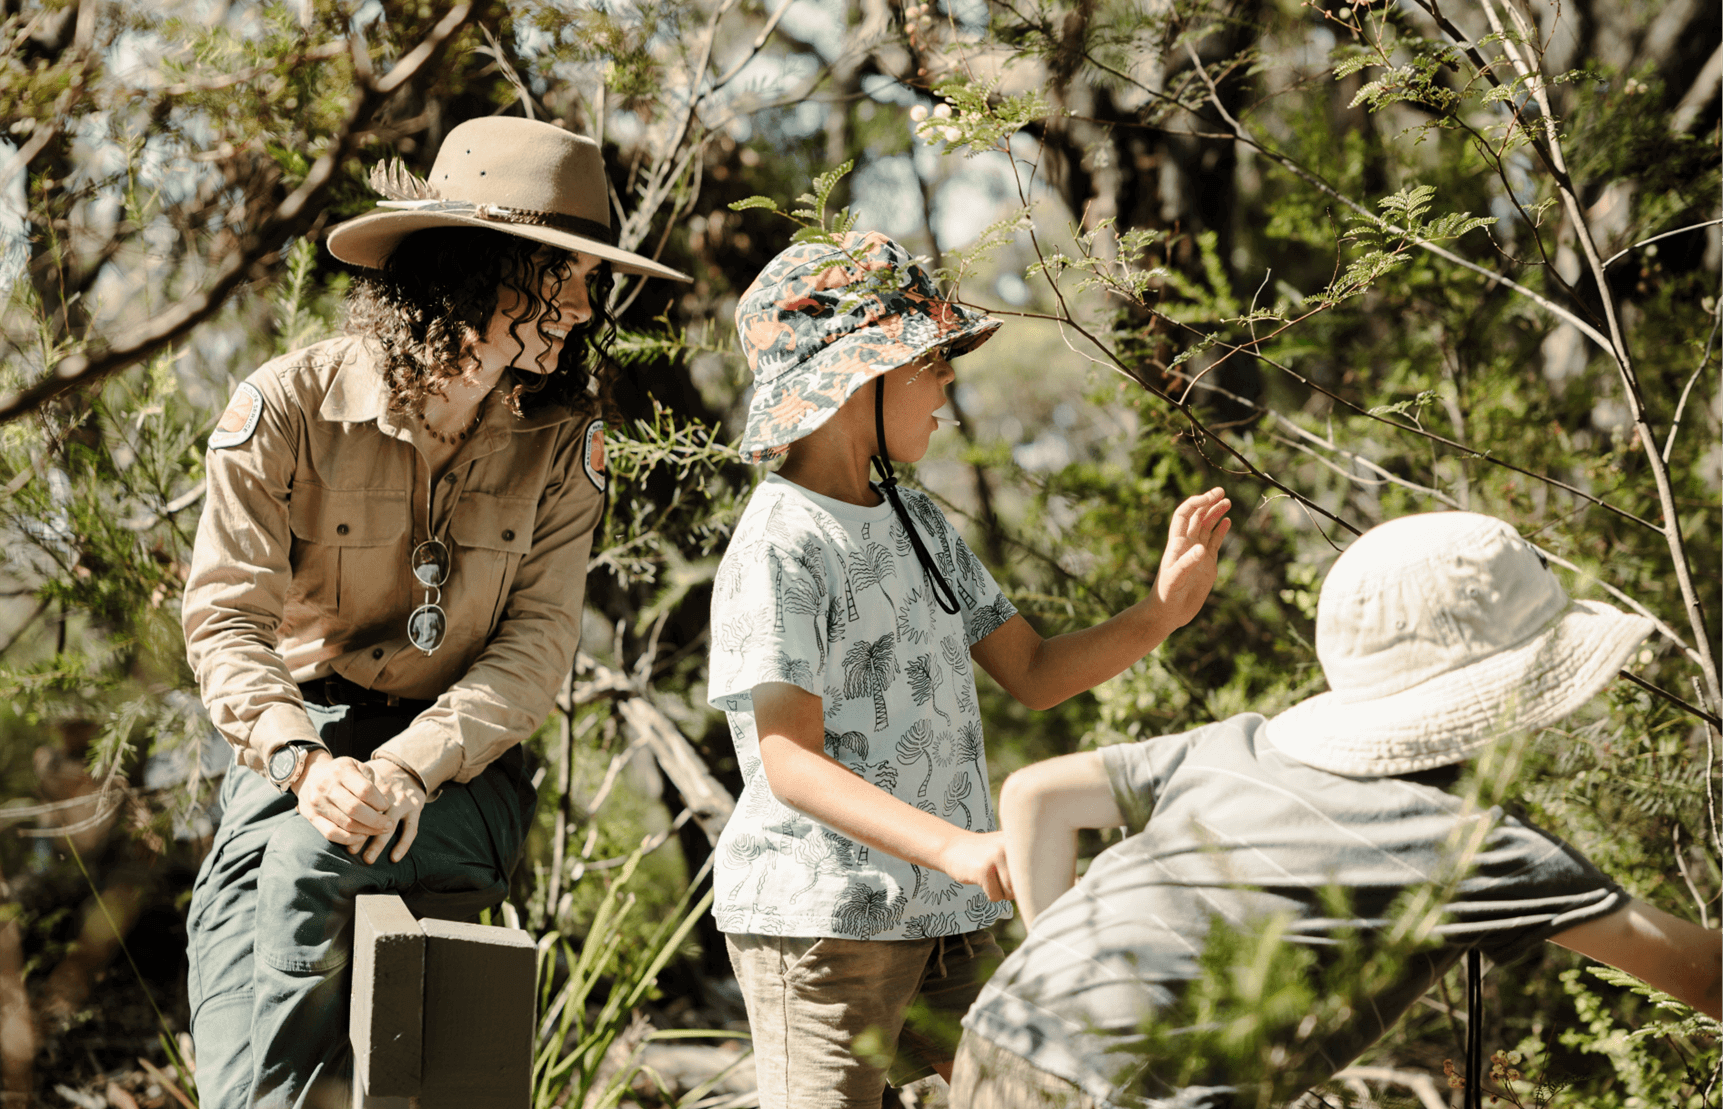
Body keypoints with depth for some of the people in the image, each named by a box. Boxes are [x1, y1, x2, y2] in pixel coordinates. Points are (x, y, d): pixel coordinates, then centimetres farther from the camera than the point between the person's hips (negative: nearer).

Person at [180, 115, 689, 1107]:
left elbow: (538, 640, -7)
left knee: (310, 858, -30)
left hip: (462, 765, 0)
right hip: (301, 736, 0)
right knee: (235, 910, -27)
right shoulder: (290, 406, -9)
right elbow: (226, 617, -8)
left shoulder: (563, 437, -4)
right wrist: (303, 762, -25)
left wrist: (410, 769, -23)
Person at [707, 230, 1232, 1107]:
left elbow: (1033, 673, 14)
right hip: (818, 919, -8)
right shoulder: (778, 548, -14)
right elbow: (790, 762, -22)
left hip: (945, 920, 8)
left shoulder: (918, 524, 14)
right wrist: (951, 846, -35)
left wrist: (1162, 610, -2)